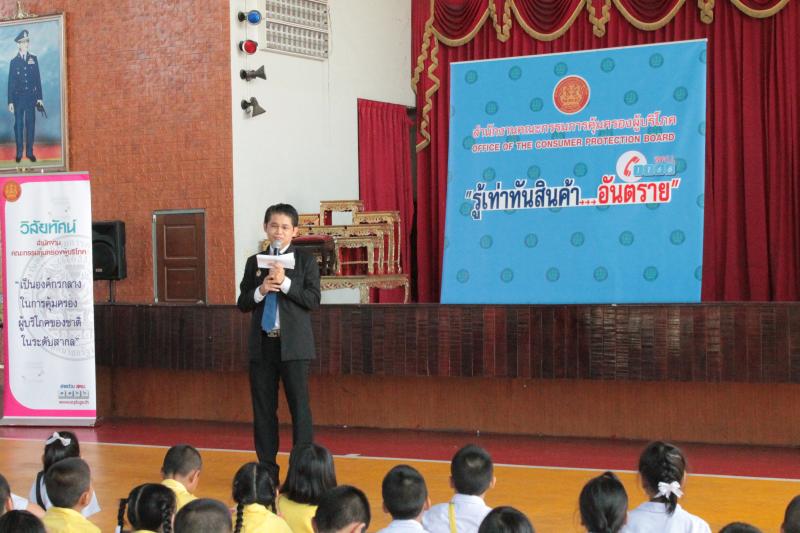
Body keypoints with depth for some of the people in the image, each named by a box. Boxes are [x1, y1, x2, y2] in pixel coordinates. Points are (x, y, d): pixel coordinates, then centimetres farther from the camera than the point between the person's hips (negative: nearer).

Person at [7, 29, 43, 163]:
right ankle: (19, 153, 7)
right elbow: (11, 82, 2)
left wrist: (39, 97, 1)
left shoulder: (34, 59, 7)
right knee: (19, 125, 2)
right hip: (18, 97, -1)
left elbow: (37, 79, 7)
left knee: (30, 124, 2)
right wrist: (10, 101, -4)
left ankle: (30, 152, 8)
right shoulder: (14, 61, 3)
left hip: (31, 97, 1)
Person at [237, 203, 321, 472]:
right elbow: (242, 303, 9)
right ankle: (266, 468, 15)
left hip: (293, 344, -3)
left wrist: (285, 283, -17)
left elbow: (313, 300, -7)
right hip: (262, 344, 3)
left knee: (299, 407, -4)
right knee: (263, 409, 7)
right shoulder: (254, 262, 11)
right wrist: (261, 291, -10)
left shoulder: (306, 261, 2)